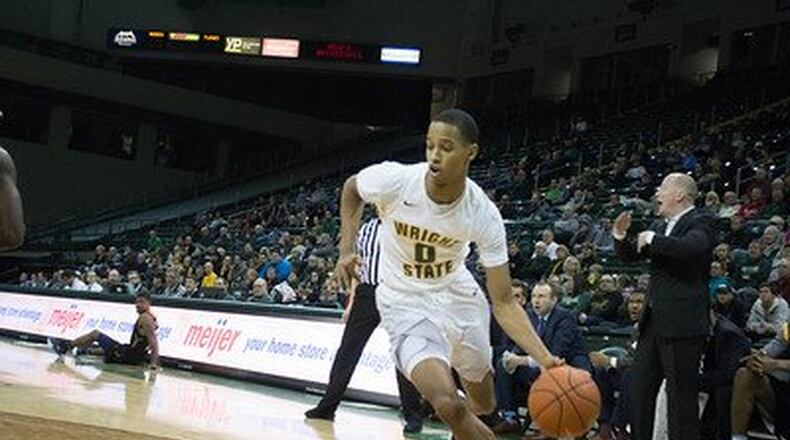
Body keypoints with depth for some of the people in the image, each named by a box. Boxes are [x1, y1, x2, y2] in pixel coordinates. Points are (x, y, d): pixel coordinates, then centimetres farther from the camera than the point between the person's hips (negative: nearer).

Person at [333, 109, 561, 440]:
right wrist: (346, 250, -12)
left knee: (483, 405, 22)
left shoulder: (483, 214, -24)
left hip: (456, 293, 3)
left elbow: (503, 303, -21)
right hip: (405, 302, -3)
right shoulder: (394, 180, -27)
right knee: (448, 405, -26)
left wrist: (545, 359, -35)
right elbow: (351, 189, 0)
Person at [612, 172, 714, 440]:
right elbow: (629, 256, 22)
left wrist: (652, 238, -18)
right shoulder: (660, 226, 16)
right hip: (654, 321, 9)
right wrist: (621, 236, 2)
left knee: (681, 393, -3)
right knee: (639, 389, 14)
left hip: (682, 324, -9)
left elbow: (691, 247, -30)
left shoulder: (699, 222, -8)